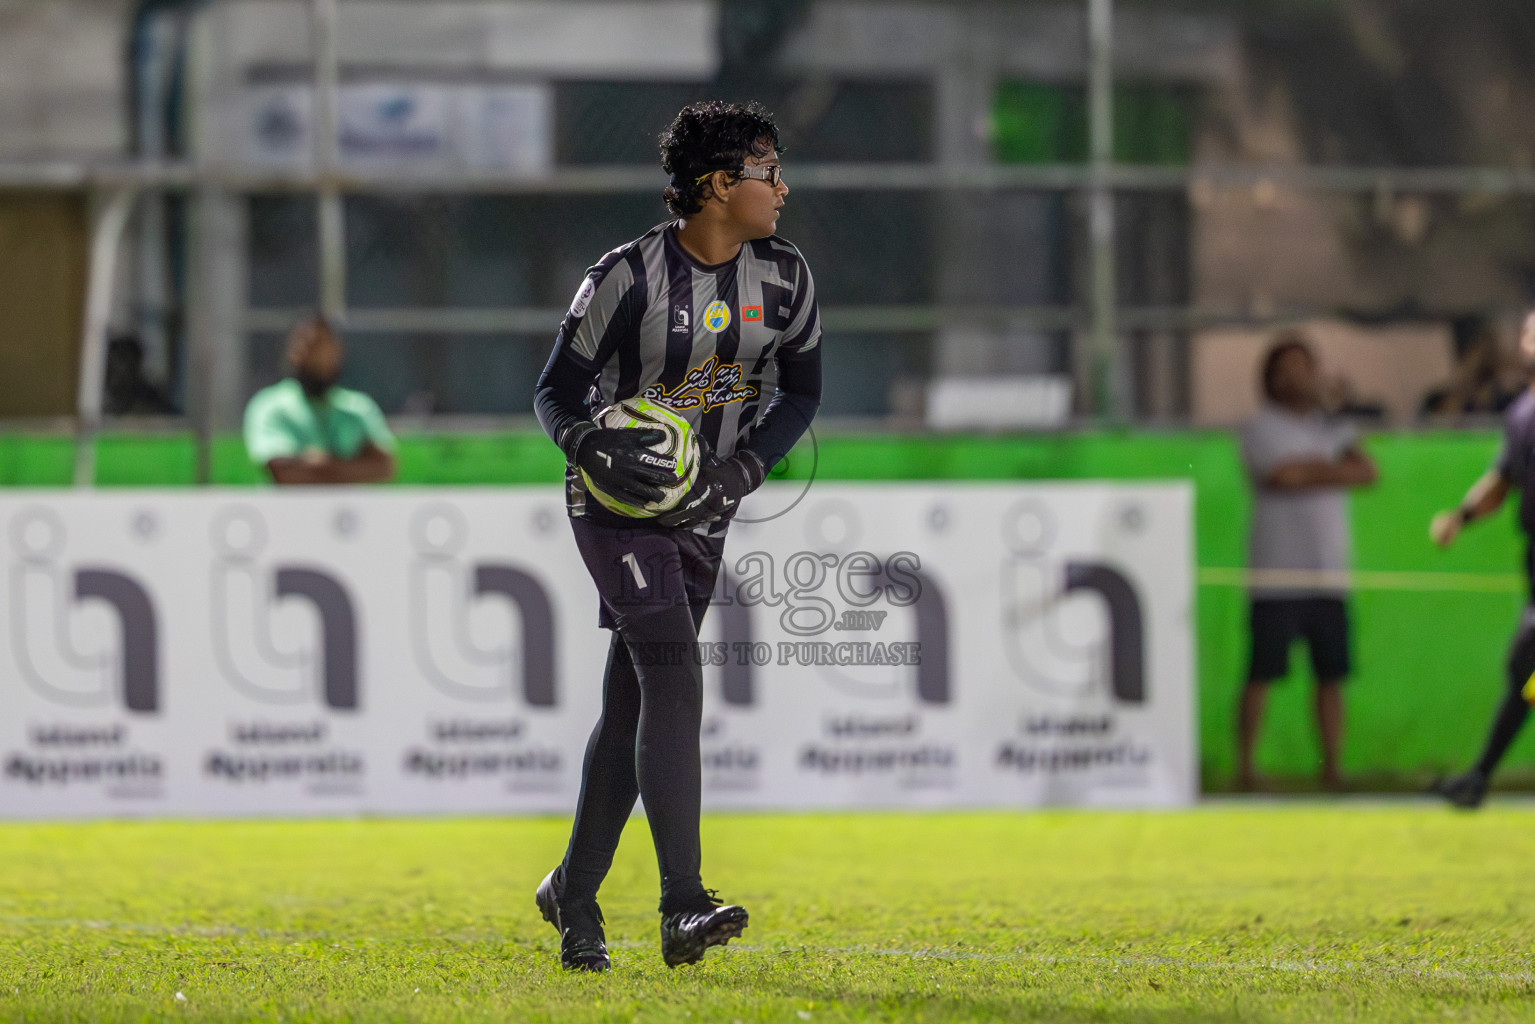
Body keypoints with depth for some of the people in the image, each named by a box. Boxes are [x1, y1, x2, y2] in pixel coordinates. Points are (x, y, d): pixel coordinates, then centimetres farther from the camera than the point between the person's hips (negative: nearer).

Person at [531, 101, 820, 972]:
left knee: (632, 703, 9)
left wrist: (741, 471, -6)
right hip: (619, 500, -5)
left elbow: (801, 392, 10)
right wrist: (591, 446, -28)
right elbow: (558, 390, -7)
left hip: (704, 509, 6)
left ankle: (575, 891, 25)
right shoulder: (630, 277, -16)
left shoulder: (786, 278, -1)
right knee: (674, 680, -20)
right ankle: (683, 907, -28)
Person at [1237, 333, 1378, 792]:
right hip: (1276, 577, -5)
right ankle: (1245, 767, -2)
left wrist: (1312, 470, -8)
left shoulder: (1333, 430, 18)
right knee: (1262, 674, -6)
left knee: (1331, 673, 2)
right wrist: (1334, 470, -1)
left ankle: (1332, 767, 7)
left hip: (1329, 578, 5)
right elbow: (1283, 475, -15)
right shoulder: (1261, 428, 1)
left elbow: (1367, 472, 2)